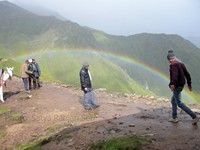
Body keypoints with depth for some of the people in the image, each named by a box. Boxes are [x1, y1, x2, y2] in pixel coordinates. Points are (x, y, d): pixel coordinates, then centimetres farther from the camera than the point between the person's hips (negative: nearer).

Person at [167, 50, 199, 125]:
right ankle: (174, 118, 25)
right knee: (173, 100, 19)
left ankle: (194, 116, -8)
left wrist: (173, 84, -42)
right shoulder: (181, 63, 12)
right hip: (181, 85, 10)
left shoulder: (173, 65, -16)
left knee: (179, 103, -5)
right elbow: (187, 74, 15)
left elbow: (175, 75, -32)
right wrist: (189, 84, 24)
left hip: (177, 86, -10)